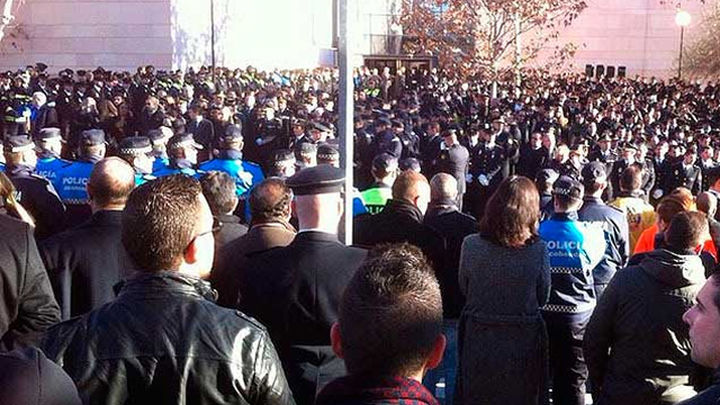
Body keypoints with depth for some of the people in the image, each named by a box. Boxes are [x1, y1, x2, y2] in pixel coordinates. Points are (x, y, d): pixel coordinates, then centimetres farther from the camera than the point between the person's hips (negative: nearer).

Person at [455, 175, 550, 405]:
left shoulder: (471, 245, -13)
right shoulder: (538, 249, -14)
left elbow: (464, 291, 2)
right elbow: (543, 298, -1)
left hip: (478, 341, 0)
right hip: (523, 342, 0)